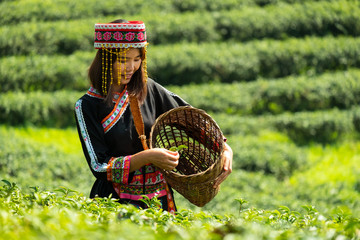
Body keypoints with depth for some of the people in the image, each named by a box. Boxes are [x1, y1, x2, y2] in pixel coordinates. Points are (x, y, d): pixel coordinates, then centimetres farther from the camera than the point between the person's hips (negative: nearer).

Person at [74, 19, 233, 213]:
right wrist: (147, 157, -18)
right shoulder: (87, 106, -3)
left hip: (159, 197, 3)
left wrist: (225, 148, -3)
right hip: (116, 202, -3)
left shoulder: (149, 90, 6)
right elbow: (99, 166, -8)